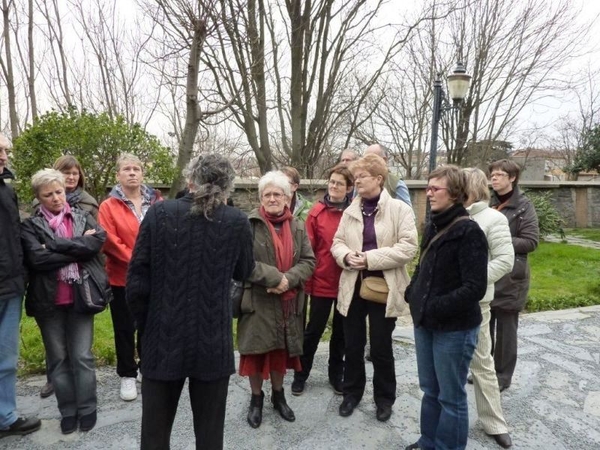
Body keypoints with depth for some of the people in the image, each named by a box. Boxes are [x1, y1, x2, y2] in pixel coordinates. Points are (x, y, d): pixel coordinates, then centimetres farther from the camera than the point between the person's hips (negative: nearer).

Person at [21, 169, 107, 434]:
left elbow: (98, 241, -13)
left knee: (82, 356, 6)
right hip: (49, 300, 0)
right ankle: (68, 410, 26)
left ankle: (87, 409, 20)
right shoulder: (30, 226, 0)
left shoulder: (83, 218, 5)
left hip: (80, 297, 0)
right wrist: (78, 247, -14)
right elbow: (36, 258, -16)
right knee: (58, 358, 11)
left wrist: (56, 245, -16)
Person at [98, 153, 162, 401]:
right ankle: (127, 375, 24)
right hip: (122, 278, -2)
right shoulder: (109, 206, -3)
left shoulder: (156, 202, 4)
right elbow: (109, 242, -11)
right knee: (125, 328, 9)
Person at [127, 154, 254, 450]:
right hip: (213, 342, 0)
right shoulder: (237, 222, -7)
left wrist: (144, 325, 6)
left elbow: (136, 281, -8)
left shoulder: (158, 214, -8)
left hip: (164, 339, 0)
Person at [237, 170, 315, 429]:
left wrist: (288, 279, -16)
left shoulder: (297, 227, 6)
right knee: (257, 351, 7)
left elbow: (309, 261, 1)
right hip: (257, 300, -3)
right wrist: (274, 277, -21)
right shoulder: (249, 224, -9)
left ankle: (278, 395, 37)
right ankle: (256, 398, 29)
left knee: (281, 350, 15)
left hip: (288, 302, 4)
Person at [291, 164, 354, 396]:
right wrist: (307, 280, -7)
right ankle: (301, 374, 29)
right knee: (314, 329, 10)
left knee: (341, 330, 16)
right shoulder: (317, 211, -6)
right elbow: (308, 248, -5)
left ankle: (336, 374, 35)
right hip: (321, 281, -1)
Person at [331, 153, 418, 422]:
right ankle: (352, 392, 34)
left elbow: (408, 248, -15)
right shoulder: (351, 211, 8)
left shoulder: (399, 209, -7)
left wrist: (371, 258, -20)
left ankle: (384, 398, 29)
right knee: (352, 346, 14)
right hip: (353, 286, 4)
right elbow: (337, 243, 10)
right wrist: (346, 256, -14)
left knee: (381, 348, 8)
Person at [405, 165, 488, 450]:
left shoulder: (469, 232, -16)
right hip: (425, 322, 7)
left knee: (451, 397, 9)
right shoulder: (432, 227, 7)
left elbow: (475, 288, -20)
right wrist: (413, 296, 3)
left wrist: (435, 307, -19)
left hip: (455, 328, -7)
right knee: (430, 391, 21)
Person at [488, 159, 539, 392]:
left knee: (505, 329, 8)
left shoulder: (523, 207, -6)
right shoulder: (486, 203, 6)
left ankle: (502, 375, 22)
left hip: (508, 277, -4)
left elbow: (531, 241, -12)